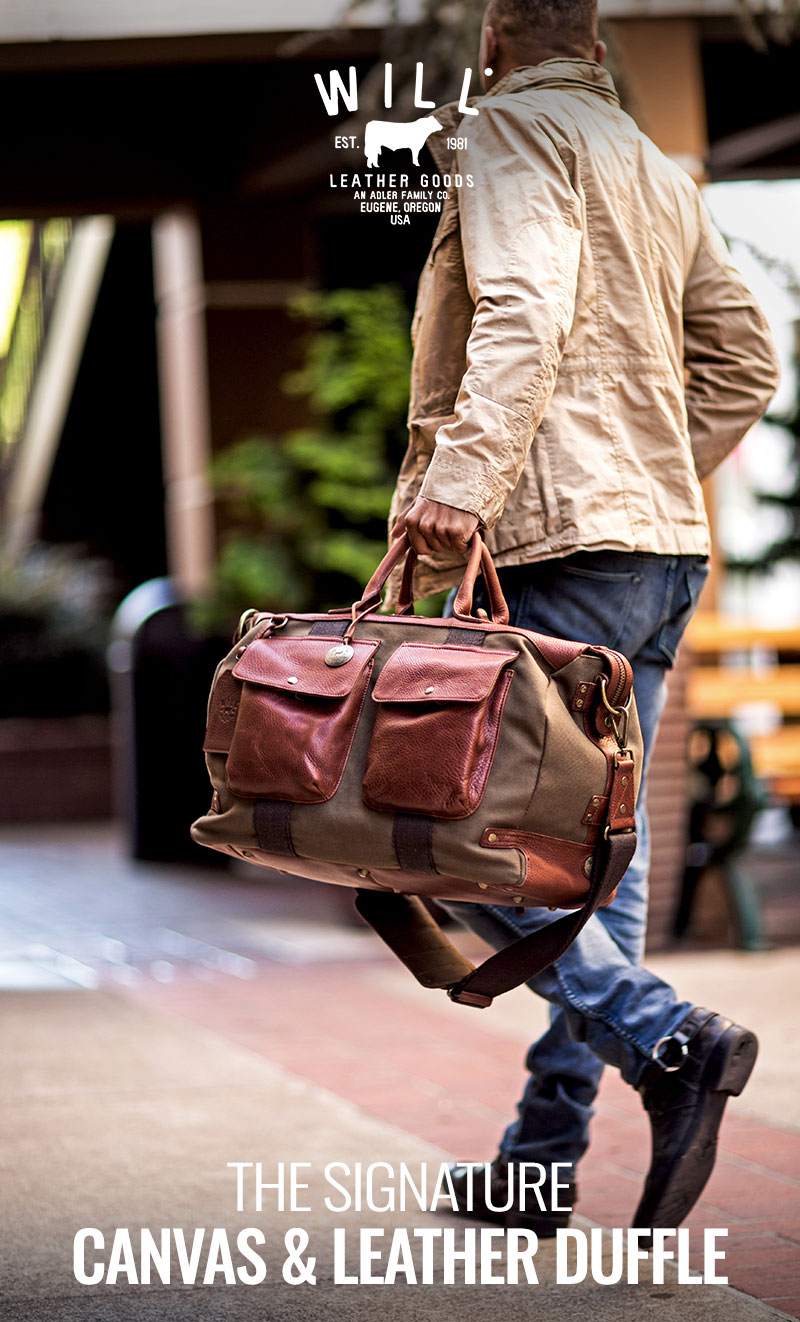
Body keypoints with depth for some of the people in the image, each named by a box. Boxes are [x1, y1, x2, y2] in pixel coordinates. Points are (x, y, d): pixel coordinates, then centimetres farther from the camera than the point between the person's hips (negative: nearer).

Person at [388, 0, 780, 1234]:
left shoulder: (510, 133, -2)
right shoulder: (661, 172, 23)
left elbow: (524, 314, -19)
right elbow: (744, 364, 20)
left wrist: (461, 477, -28)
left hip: (559, 543, -9)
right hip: (664, 546, 9)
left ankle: (668, 1040, -23)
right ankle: (543, 1155, 11)